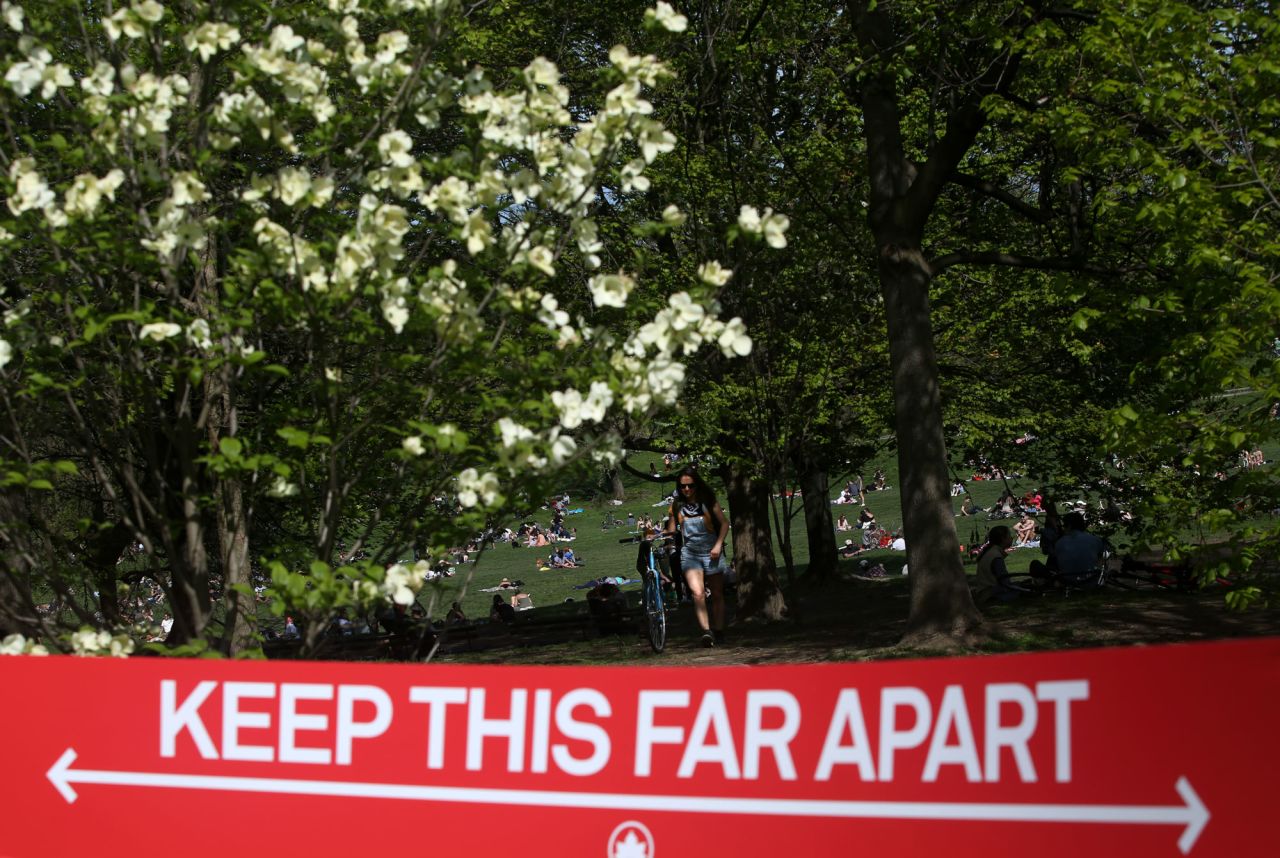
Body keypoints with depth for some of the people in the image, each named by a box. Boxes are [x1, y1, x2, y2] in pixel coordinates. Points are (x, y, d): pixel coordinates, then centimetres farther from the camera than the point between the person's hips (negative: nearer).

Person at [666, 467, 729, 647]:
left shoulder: (708, 502, -2)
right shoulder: (677, 506, 3)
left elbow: (724, 523, 0)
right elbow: (672, 530, 9)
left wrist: (718, 545, -10)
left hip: (711, 553, 0)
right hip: (690, 554, 0)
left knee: (717, 595, 9)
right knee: (698, 593, -20)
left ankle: (718, 632, 21)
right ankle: (706, 631, -28)